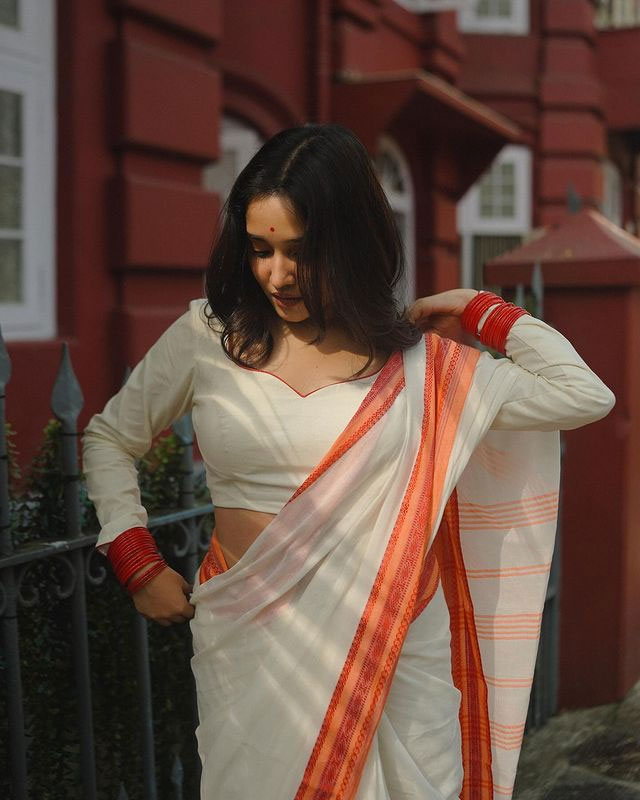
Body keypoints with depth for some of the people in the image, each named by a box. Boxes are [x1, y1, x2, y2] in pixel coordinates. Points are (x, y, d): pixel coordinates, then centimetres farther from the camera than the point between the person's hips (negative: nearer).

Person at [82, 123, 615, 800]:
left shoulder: (417, 361, -1)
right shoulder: (207, 337, 0)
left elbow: (585, 395, -4)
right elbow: (109, 437, 13)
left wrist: (480, 311, 1)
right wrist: (138, 564, 4)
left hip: (395, 652, 0)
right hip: (250, 648, 0)